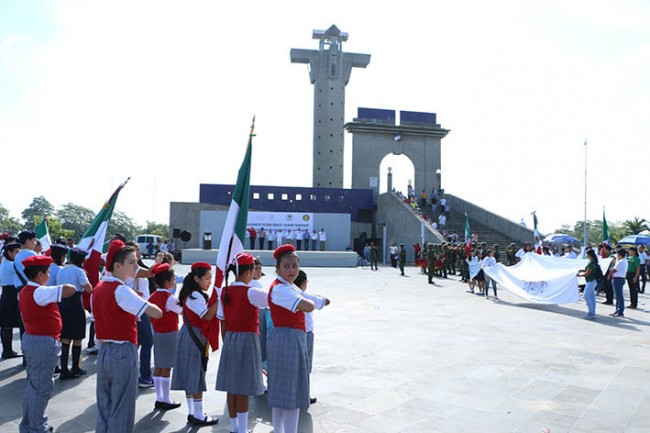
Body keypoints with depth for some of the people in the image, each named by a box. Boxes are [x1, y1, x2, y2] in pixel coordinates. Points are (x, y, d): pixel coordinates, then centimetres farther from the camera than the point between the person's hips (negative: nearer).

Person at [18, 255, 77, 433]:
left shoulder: (25, 291, 9)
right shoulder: (40, 292, -23)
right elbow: (71, 289, -30)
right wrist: (58, 289, -10)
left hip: (30, 339, 10)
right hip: (43, 343, -10)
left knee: (32, 384, 19)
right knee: (41, 387, 1)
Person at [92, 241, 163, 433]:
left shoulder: (98, 289, 9)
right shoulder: (121, 290, -17)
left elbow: (102, 324, 14)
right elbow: (157, 313, -24)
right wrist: (142, 302, -5)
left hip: (103, 353, 8)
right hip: (123, 353, -8)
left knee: (103, 410, 18)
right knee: (121, 413, 3)